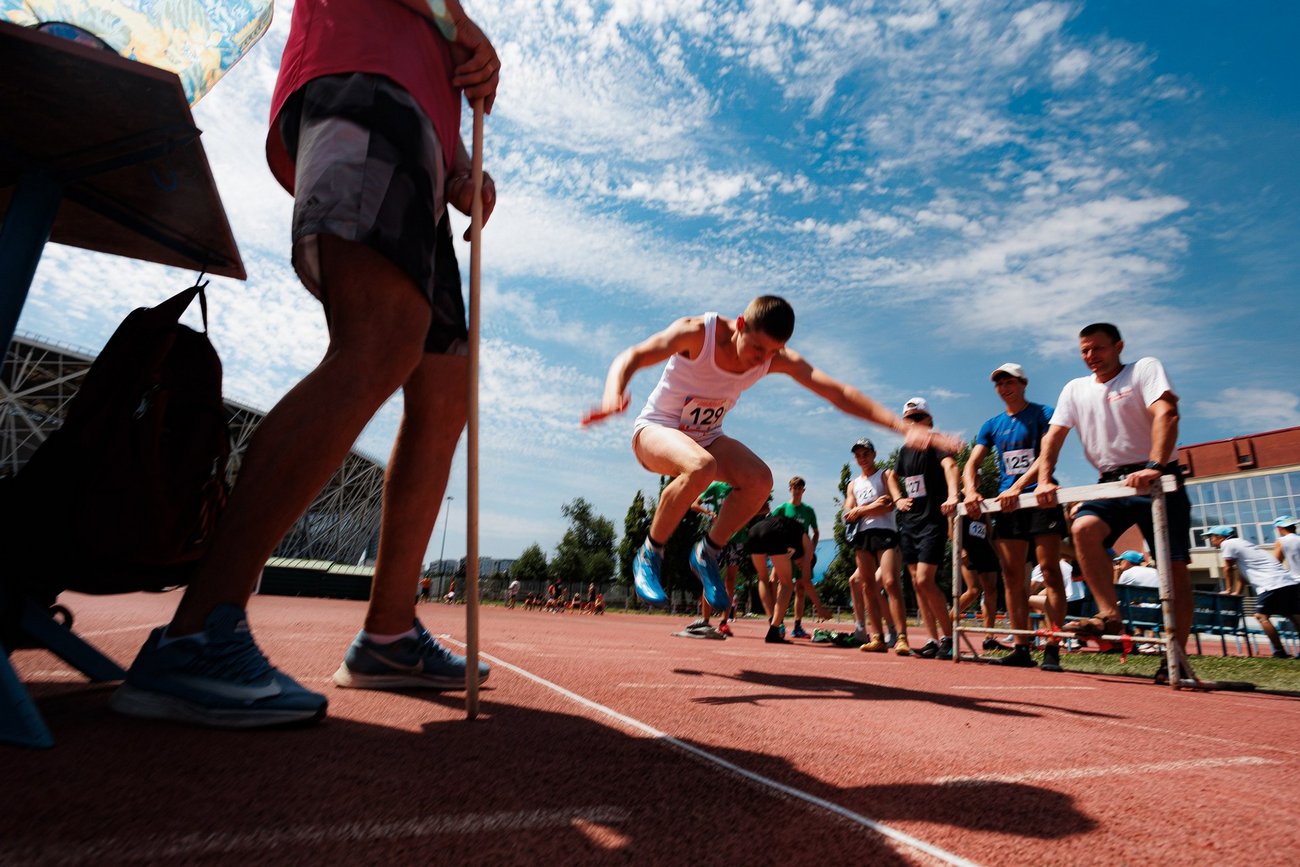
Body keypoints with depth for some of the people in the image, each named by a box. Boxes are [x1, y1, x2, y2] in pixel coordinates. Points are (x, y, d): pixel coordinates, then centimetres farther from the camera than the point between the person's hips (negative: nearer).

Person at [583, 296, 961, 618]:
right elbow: (629, 358, -34)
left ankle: (707, 553, -1)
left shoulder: (778, 359, -13)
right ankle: (649, 556, -17)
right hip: (655, 430, -5)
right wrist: (613, 396, -57)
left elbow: (839, 392, -18)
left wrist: (901, 426, -28)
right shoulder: (697, 332, -26)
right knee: (701, 467, -39)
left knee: (759, 480, -24)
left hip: (706, 437, 5)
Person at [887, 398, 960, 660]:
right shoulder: (905, 450, 13)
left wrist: (952, 495, -46)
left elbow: (949, 465, -28)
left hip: (932, 522, -7)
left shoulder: (936, 444, -7)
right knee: (916, 583, 7)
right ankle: (933, 641, 14)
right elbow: (893, 477, 30)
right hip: (908, 523, 7)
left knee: (925, 581, -15)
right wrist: (898, 499, 12)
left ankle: (949, 637, 0)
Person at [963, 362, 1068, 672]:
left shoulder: (1043, 414, 1)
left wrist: (1017, 487, -25)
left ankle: (1052, 649, -4)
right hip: (1006, 504, 5)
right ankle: (1021, 648, 8)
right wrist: (971, 491, -13)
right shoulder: (991, 425, 14)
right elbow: (971, 464, 7)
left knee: (1050, 571, -7)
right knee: (1012, 577, 3)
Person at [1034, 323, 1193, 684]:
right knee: (1083, 527, -26)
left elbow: (1166, 414, -18)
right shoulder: (1075, 389, 11)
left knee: (1174, 566, -5)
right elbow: (1053, 436, 7)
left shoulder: (1146, 368, -2)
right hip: (1112, 482, 3)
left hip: (1158, 480, -3)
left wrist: (1154, 467, -33)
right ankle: (1108, 615, -19)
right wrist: (1044, 480, -8)